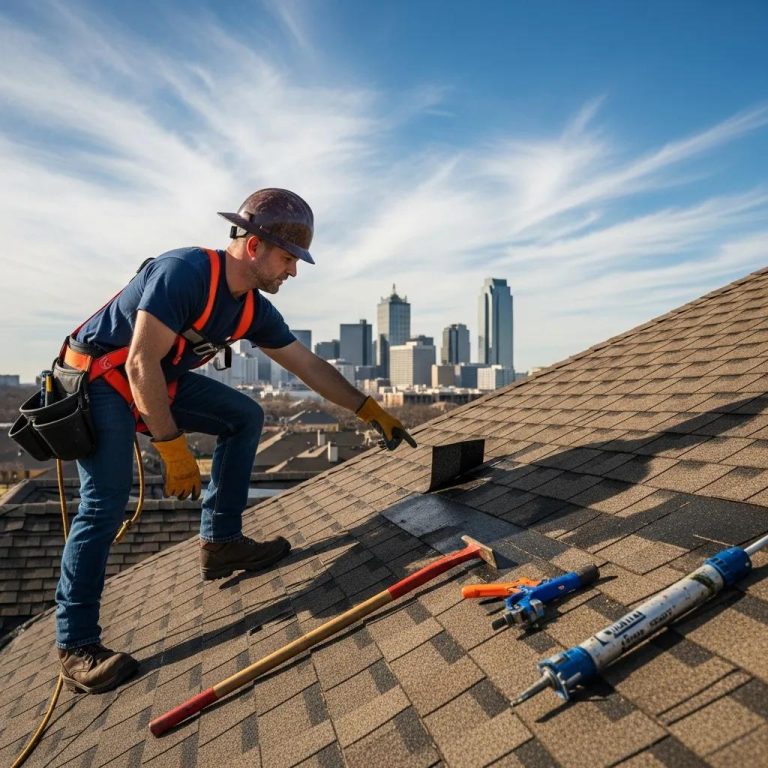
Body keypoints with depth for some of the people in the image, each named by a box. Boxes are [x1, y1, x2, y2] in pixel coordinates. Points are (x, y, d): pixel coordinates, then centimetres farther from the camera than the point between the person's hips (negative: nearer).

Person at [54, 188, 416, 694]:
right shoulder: (183, 272, -28)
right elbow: (141, 364, -30)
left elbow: (309, 366, 1)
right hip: (100, 380, -8)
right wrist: (172, 447, -28)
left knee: (245, 416, 0)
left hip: (162, 380, 8)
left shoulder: (255, 309, -4)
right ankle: (77, 647, -2)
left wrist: (369, 409, 1)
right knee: (106, 503, -15)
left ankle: (220, 542, 7)